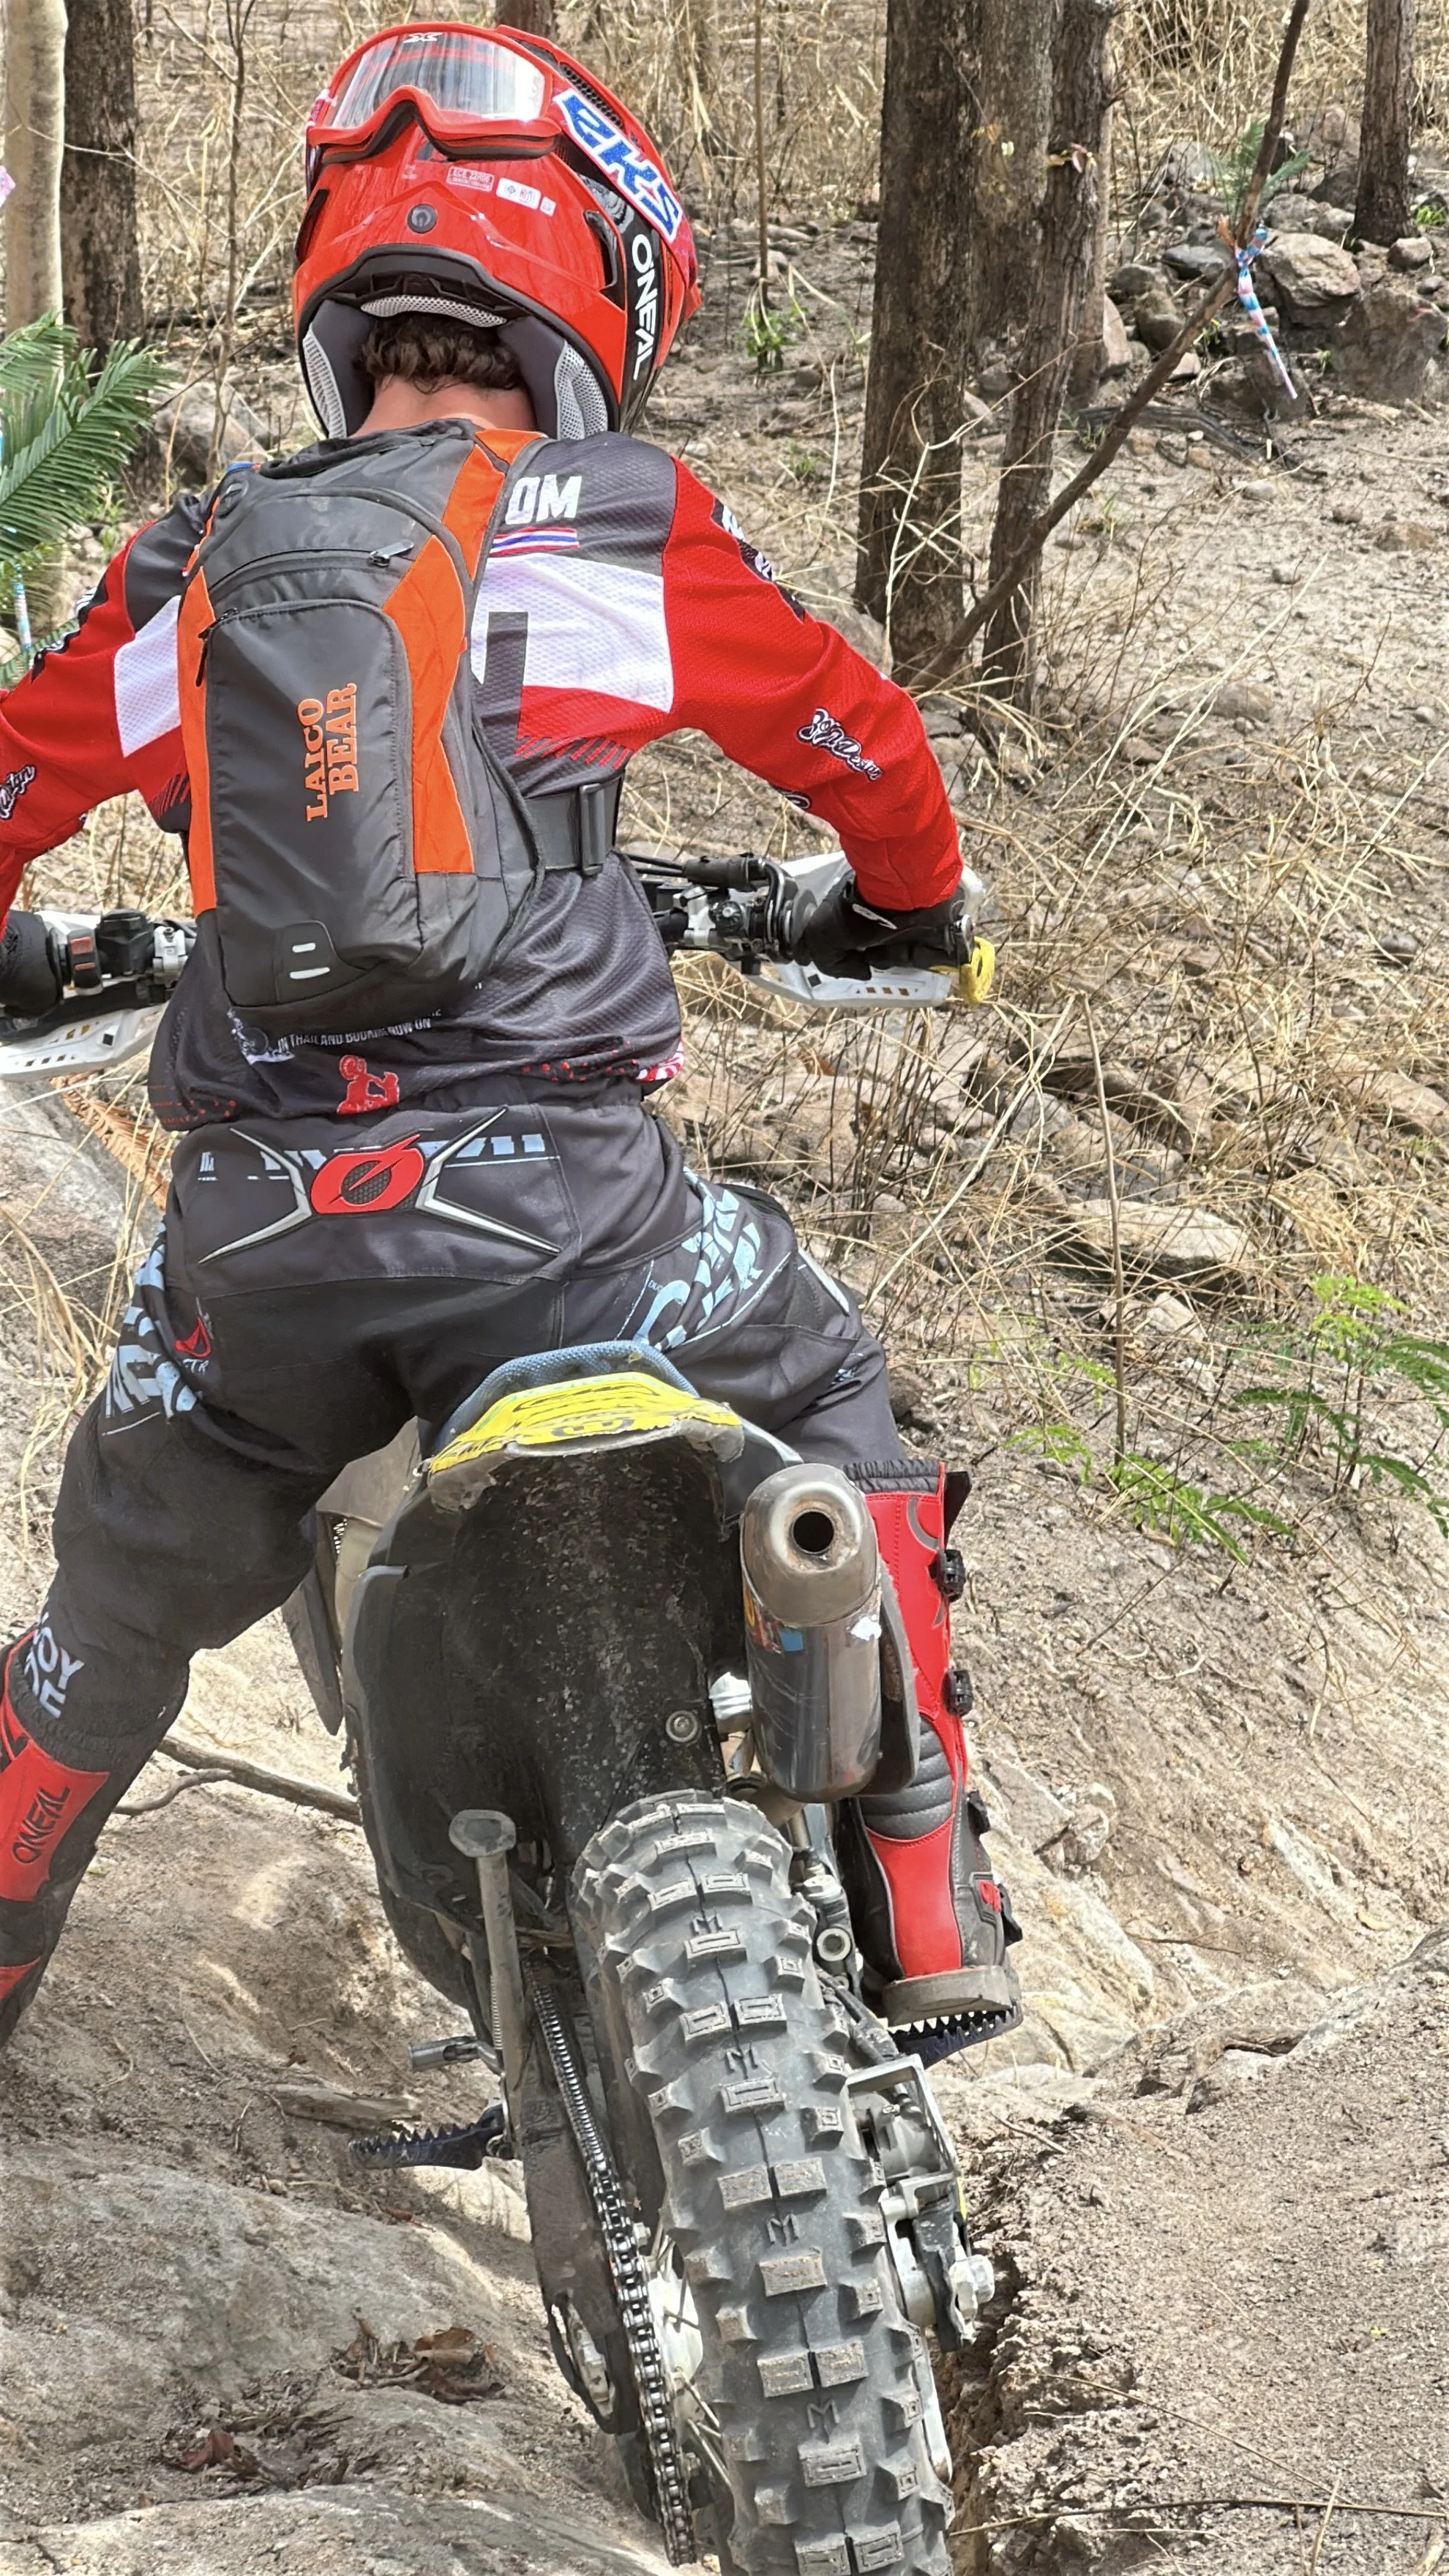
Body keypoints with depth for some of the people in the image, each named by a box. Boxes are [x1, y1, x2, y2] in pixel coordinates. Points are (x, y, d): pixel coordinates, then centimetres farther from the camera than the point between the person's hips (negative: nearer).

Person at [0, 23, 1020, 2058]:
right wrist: (902, 905, 39)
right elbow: (860, 738, 18)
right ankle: (927, 1925, 16)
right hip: (549, 1194, -2)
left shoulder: (196, 568, 12)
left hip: (252, 1230, 3)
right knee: (829, 1411, 22)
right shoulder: (630, 530, 5)